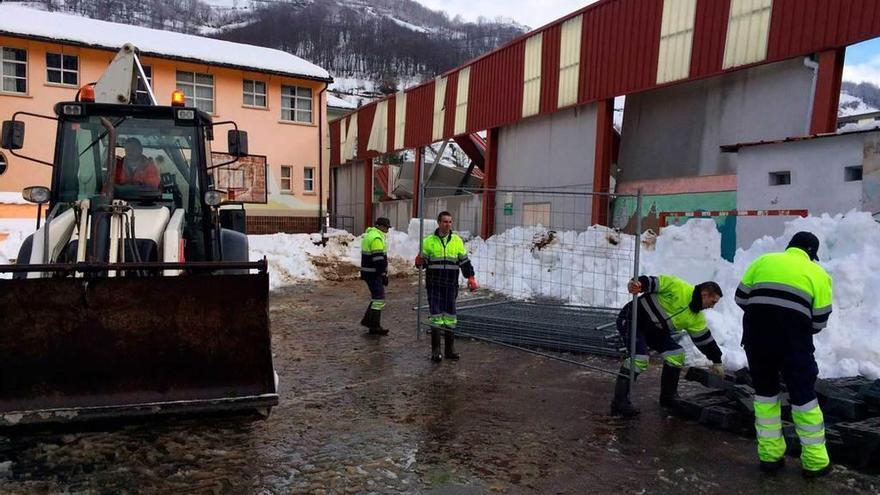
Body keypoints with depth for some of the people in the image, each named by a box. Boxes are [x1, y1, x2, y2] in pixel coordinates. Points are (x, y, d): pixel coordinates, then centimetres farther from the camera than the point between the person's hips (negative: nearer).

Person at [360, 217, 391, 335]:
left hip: (368, 272, 11)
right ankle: (374, 326, -5)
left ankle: (367, 320, 25)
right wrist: (384, 274, -18)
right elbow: (379, 259, -22)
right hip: (374, 273, -11)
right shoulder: (376, 238, -17)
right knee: (379, 299, -7)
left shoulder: (369, 235, 17)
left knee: (377, 297, 18)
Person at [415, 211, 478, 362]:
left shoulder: (457, 240, 6)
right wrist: (419, 262, -20)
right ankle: (436, 350, 7)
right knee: (436, 316, -2)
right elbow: (424, 262, 3)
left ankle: (449, 349, 19)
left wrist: (470, 277, 0)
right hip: (434, 285, -2)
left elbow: (464, 261, 10)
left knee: (450, 316, 8)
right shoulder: (429, 240, 0)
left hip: (451, 285, 2)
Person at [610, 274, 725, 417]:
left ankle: (668, 397, 21)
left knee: (676, 354, 4)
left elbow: (705, 340, 15)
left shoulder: (696, 319, 6)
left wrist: (716, 361, 20)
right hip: (632, 319, -9)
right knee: (640, 358, -24)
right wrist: (636, 284, -39)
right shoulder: (678, 288, -17)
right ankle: (619, 402, -20)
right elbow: (652, 282, -20)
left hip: (654, 330, 9)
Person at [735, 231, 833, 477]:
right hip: (794, 340, -2)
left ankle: (770, 454, 21)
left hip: (756, 336, 2)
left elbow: (741, 297, 12)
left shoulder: (763, 261, 13)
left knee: (765, 391, 17)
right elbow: (819, 321, 5)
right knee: (803, 395, 12)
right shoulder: (818, 273, 8)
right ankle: (815, 461, 21)